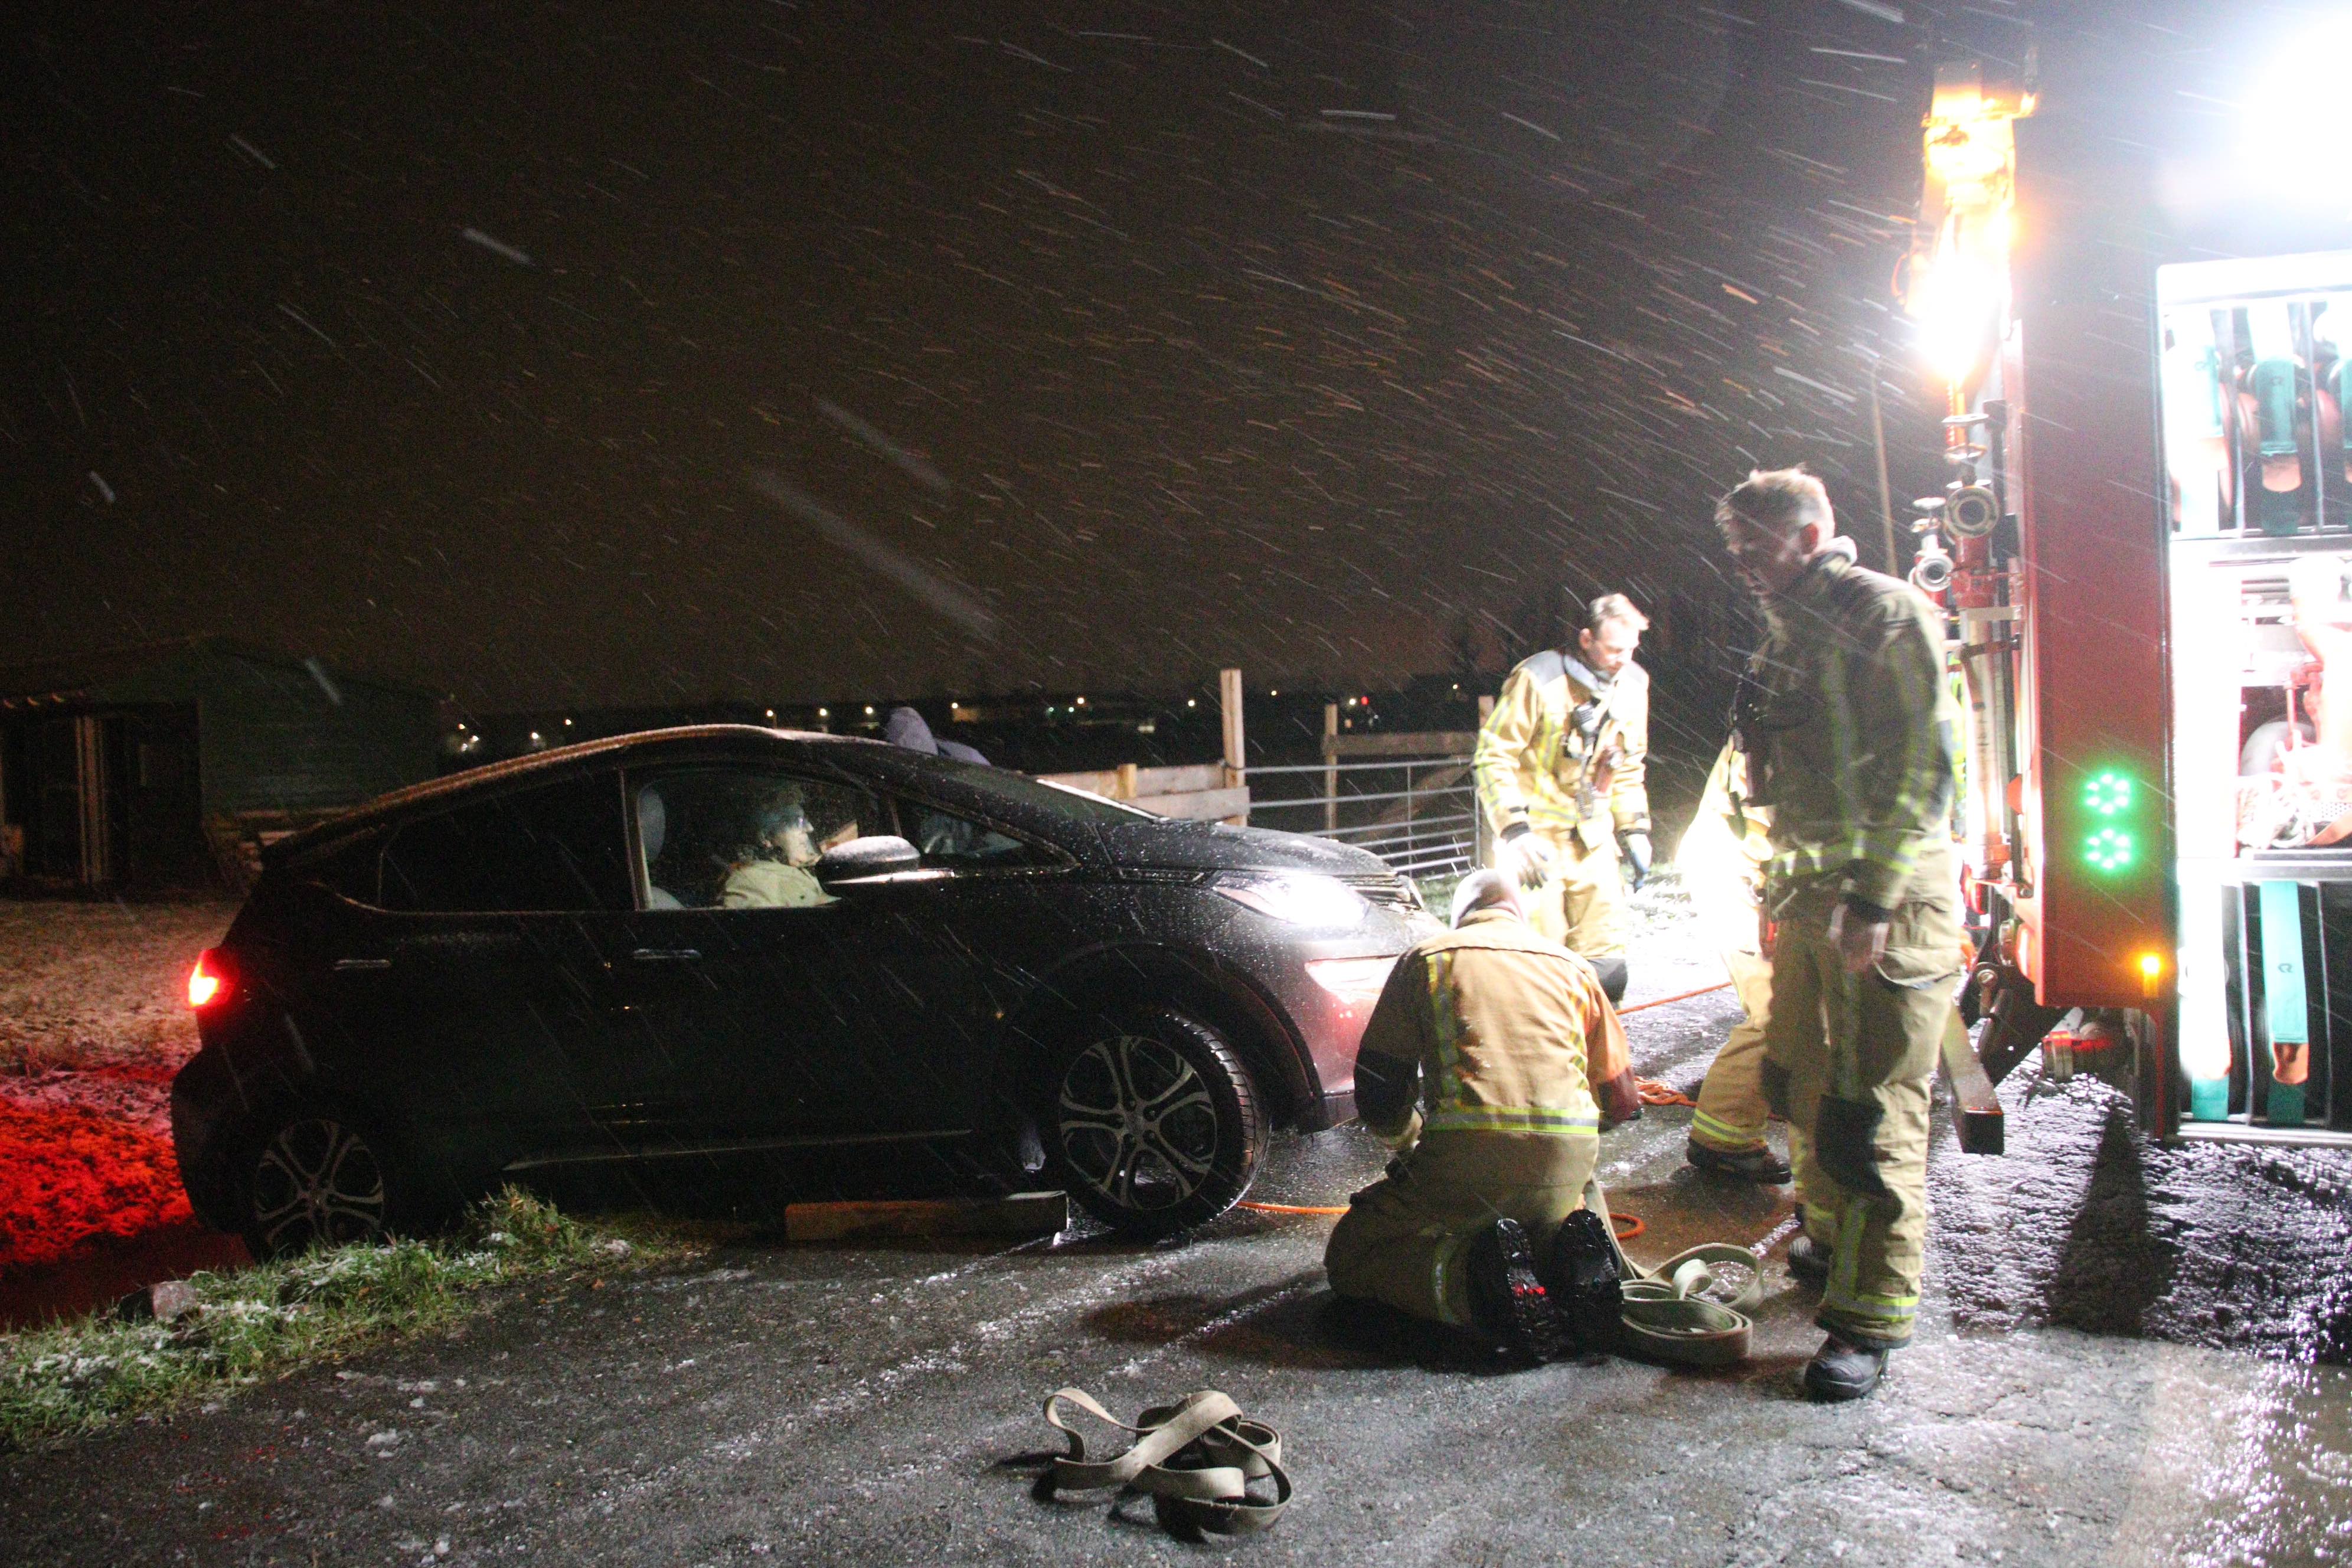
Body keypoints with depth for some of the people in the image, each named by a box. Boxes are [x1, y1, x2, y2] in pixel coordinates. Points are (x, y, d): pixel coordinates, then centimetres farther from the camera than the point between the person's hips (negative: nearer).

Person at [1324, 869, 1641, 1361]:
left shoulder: (1425, 958, 15)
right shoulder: (1571, 965, 22)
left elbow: (1377, 1089, 13)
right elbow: (1621, 1101, 24)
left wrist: (1407, 1144, 34)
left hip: (1470, 1153, -3)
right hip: (1570, 1159, 4)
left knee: (1350, 1257, 13)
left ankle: (1468, 1271, -16)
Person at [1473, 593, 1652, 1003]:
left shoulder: (1632, 686, 5)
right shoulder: (1538, 679, -16)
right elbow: (1493, 757, -14)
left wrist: (1634, 830, 11)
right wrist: (1515, 830, -22)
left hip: (1592, 843, 6)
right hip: (1535, 842, -6)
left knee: (1607, 968, 2)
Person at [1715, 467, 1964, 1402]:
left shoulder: (1886, 613, -11)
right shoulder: (1789, 630, 18)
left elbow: (1923, 764, -18)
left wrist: (1873, 901, -22)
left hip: (1887, 901, -9)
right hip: (1814, 892, 9)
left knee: (1872, 1114, -7)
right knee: (1800, 1087, 18)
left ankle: (1871, 1318, 0)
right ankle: (1833, 1241, 39)